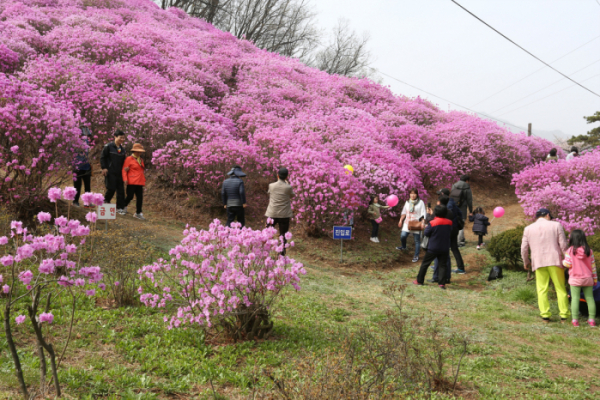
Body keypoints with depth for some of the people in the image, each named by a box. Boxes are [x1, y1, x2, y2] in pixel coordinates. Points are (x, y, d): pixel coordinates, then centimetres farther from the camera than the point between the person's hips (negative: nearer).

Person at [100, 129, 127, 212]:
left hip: (119, 173, 6)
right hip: (110, 172, -6)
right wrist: (104, 168, -10)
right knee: (111, 189, -9)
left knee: (121, 190, 1)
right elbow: (102, 157, -4)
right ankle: (106, 202, 17)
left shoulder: (122, 149, 13)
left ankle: (119, 207, 7)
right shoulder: (109, 147, -6)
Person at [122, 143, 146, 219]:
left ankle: (138, 213, 5)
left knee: (140, 197, 0)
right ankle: (124, 206, 24)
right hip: (132, 182, -6)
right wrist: (125, 179, -15)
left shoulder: (141, 160, 18)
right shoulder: (129, 159, -2)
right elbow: (124, 170, -5)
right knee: (130, 196, -5)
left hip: (139, 182, 6)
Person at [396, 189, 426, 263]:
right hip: (407, 223, 4)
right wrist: (401, 220, 14)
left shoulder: (420, 202, -2)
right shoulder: (407, 202, 11)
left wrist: (422, 223, -14)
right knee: (403, 236, -9)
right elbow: (404, 212, 19)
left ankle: (416, 256, 9)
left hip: (416, 224, -4)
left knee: (417, 240, 0)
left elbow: (423, 214, -5)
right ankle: (403, 247, 23)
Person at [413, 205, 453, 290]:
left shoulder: (432, 223, -14)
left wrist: (426, 227, 12)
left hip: (433, 248, -3)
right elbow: (450, 233, 11)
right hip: (445, 248, 3)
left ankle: (419, 280, 16)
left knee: (425, 263, 9)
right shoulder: (449, 223, -2)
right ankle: (442, 283, -3)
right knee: (442, 265, 6)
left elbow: (426, 233, -6)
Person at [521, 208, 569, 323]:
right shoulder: (556, 225, 3)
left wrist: (526, 262, 24)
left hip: (538, 262, 1)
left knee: (542, 289, 6)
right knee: (560, 288, 5)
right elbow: (563, 245, 0)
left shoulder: (528, 229, 9)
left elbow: (524, 248, 10)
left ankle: (545, 315, -1)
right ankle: (564, 316, 3)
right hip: (555, 261, -1)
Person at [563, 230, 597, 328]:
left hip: (575, 279, -2)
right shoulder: (589, 251, 0)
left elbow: (568, 264, -9)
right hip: (588, 278, 2)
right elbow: (593, 265, 4)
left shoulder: (570, 251, -8)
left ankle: (575, 320, -2)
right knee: (589, 298, 8)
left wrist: (563, 261, 13)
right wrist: (595, 278, 12)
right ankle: (592, 320, 7)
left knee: (575, 298, 0)